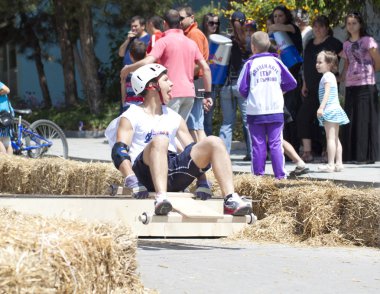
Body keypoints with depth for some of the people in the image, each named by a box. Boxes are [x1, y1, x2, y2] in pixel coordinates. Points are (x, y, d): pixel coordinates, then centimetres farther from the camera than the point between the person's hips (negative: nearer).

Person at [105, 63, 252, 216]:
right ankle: (161, 198, -55)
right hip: (146, 173, -5)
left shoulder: (174, 118, 25)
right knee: (160, 140, -34)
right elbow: (119, 152, -7)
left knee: (213, 142, -10)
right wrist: (132, 181, -25)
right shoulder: (131, 118, 8)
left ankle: (231, 199, -26)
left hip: (174, 172, 5)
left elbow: (193, 151, 21)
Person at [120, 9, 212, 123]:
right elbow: (206, 68, 11)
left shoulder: (164, 41, -4)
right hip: (189, 94, 6)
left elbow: (147, 62, -16)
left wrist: (127, 68, 0)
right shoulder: (191, 43, 14)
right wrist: (208, 94, 13)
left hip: (173, 94, -6)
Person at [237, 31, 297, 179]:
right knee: (276, 144, 2)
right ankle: (280, 175, -1)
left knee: (258, 145, 3)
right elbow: (292, 83, 5)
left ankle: (258, 174, 3)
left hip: (255, 112, -1)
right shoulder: (276, 62, 3)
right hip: (276, 110, 1)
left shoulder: (250, 64, -2)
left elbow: (242, 88, -4)